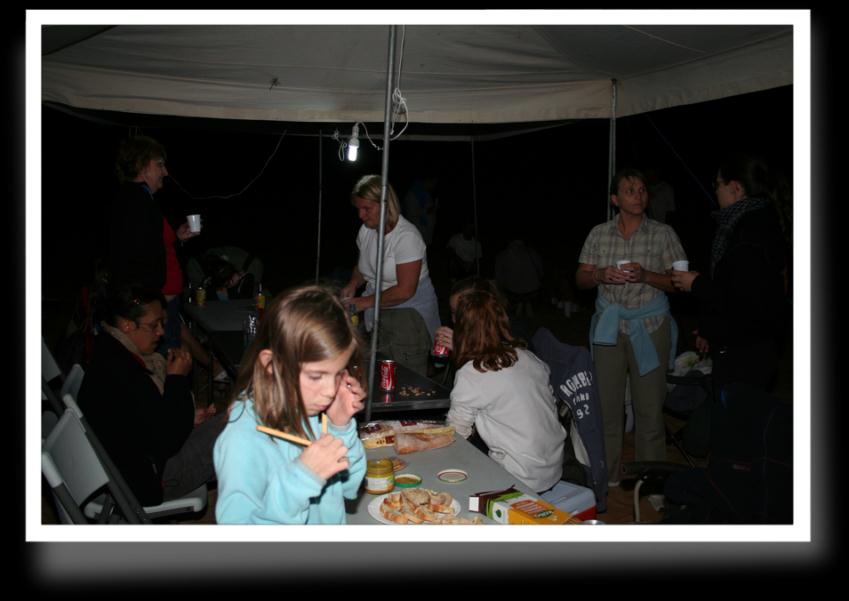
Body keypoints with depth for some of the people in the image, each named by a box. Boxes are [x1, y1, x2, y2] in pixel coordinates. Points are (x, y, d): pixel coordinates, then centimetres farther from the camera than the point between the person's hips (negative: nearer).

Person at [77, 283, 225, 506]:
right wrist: (178, 378, -18)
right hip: (146, 483, -10)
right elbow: (168, 442, -25)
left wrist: (185, 419, 0)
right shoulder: (121, 375, -30)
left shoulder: (109, 354, 3)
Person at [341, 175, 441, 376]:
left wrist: (367, 302, -17)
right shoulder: (366, 230, 3)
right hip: (378, 313, 7)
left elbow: (405, 291, -23)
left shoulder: (406, 237, -20)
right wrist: (352, 284, 1)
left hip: (410, 316, -7)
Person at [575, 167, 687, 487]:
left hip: (649, 328, -1)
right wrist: (601, 275, -13)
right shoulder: (599, 234, 7)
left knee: (649, 407, 1)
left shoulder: (663, 233, 1)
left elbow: (677, 282, -1)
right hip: (609, 326, 2)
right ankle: (607, 473, 18)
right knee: (606, 403, 3)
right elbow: (581, 279, 8)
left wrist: (645, 276, -18)